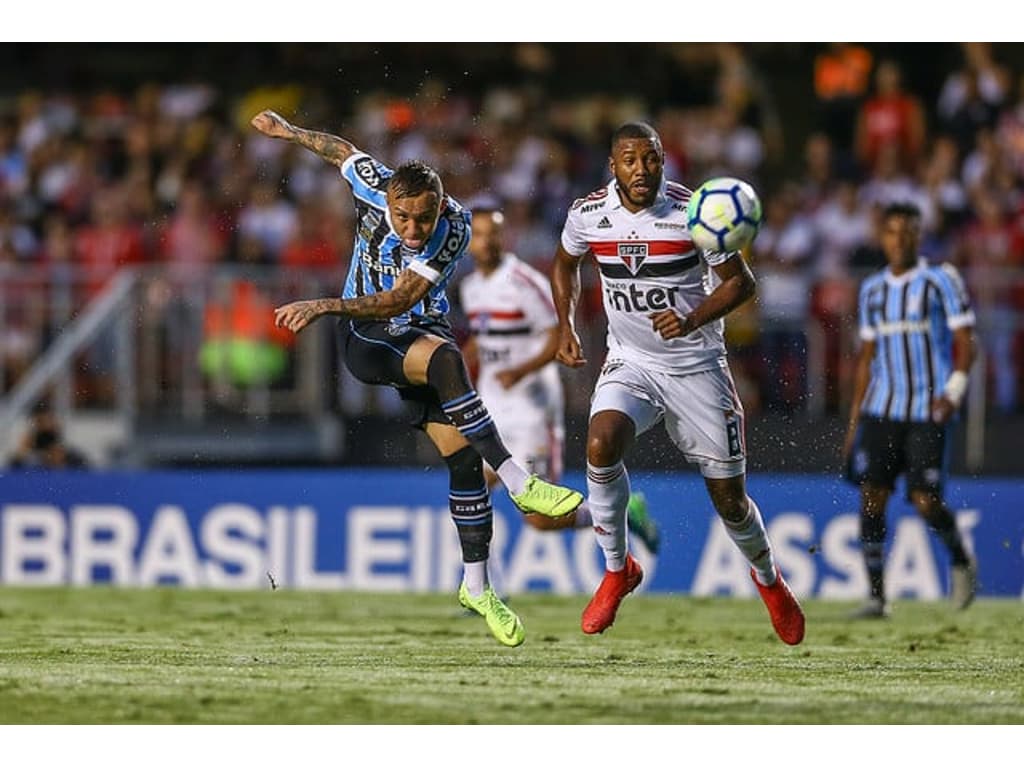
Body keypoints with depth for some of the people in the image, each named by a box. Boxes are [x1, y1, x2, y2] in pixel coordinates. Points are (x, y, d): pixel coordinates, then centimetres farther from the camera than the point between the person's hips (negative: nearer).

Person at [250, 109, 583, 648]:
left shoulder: (455, 226, -21)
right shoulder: (374, 186, -19)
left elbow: (400, 299, -27)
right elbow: (341, 150, 5)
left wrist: (325, 306, -36)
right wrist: (284, 130, 20)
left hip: (422, 331, 2)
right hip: (365, 339, -2)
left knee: (462, 455, -7)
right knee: (444, 357, -34)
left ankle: (476, 586, 8)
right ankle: (518, 482, -36)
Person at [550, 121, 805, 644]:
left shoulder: (695, 213, -17)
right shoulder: (588, 214, -7)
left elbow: (740, 281, -8)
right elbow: (565, 264, 15)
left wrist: (693, 321, -24)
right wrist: (565, 328, 5)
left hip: (696, 365, -2)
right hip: (630, 363, 2)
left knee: (728, 497, 3)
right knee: (600, 445, -28)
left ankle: (767, 579, 35)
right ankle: (617, 569, -8)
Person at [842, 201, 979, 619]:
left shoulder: (941, 280, -2)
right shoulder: (872, 290, 12)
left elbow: (966, 342, -4)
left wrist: (953, 391, -19)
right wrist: (854, 419, 15)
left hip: (928, 412, -4)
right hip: (881, 409, 4)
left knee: (926, 502, -9)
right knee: (871, 497, -6)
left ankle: (961, 560, 21)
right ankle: (876, 596, -1)